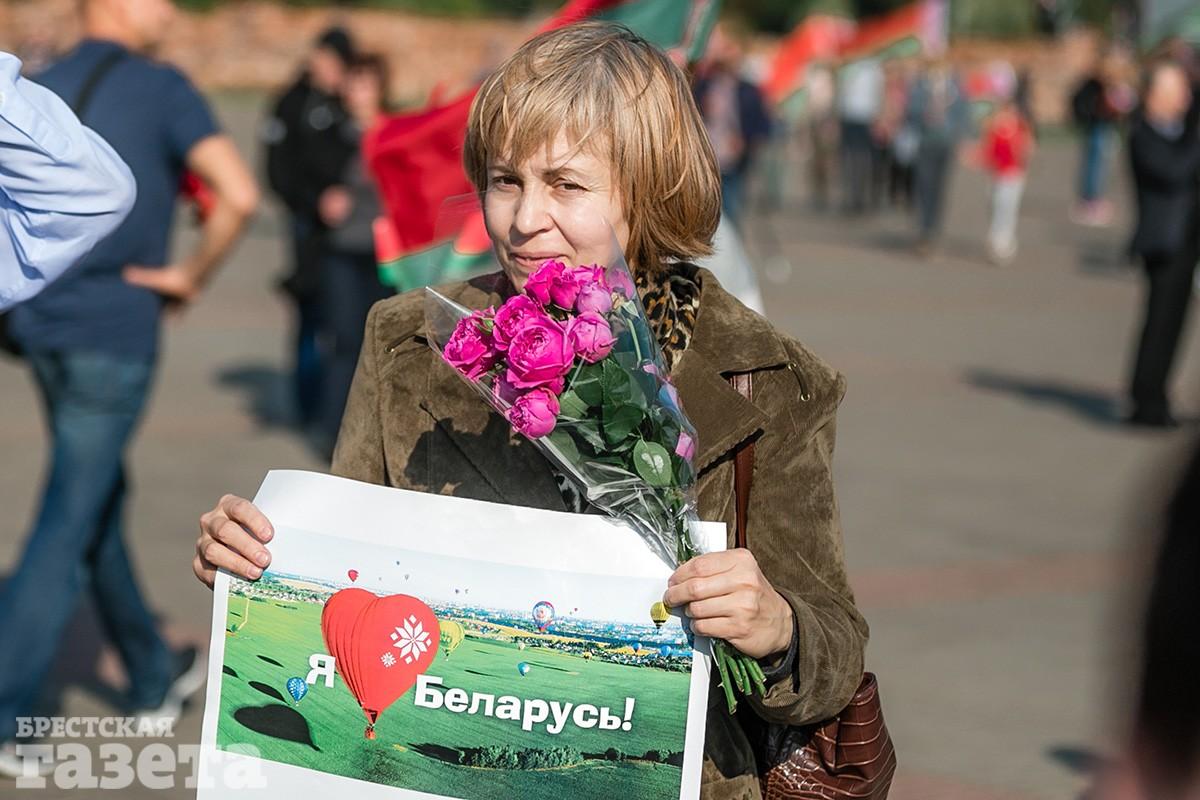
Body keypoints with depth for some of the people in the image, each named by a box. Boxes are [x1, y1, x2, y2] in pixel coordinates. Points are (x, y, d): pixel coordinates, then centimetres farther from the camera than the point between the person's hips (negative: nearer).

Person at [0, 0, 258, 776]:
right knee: (70, 522, -2)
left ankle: (155, 675, 31)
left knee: (101, 499, 18)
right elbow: (240, 194, -22)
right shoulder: (162, 88, -10)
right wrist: (193, 274, -9)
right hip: (113, 334, -7)